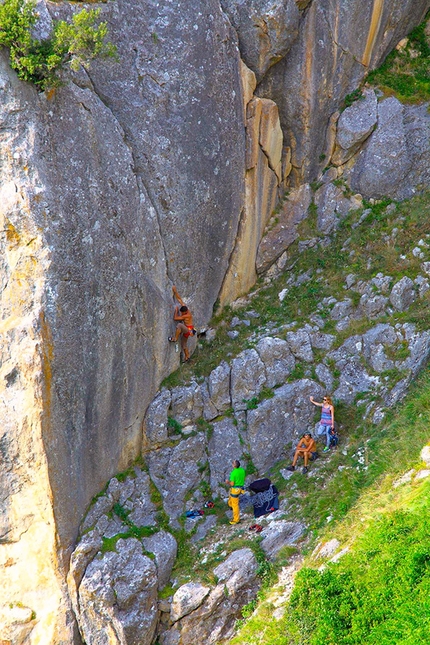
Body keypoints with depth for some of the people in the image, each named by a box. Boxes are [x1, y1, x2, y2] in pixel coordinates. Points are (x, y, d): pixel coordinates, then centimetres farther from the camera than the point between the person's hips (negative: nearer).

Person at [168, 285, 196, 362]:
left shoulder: (187, 315, -26)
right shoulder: (184, 306, -5)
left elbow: (175, 318, -25)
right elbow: (179, 299, 0)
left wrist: (176, 310, -15)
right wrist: (175, 292, -5)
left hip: (188, 330, -9)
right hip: (185, 330, 9)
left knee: (179, 325, -37)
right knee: (183, 344, 18)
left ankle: (175, 339, -25)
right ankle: (187, 356, 32)